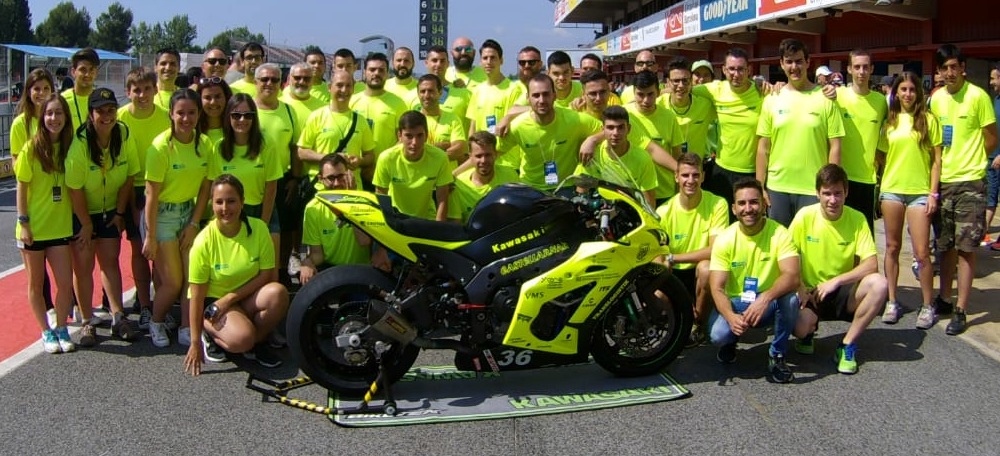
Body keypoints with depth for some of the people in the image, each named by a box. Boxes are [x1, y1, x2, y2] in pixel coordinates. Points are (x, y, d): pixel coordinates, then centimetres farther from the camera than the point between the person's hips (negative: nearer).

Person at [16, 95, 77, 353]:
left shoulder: (69, 146, 0)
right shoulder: (32, 148, -9)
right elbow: (21, 188, -6)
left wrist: (78, 220, 1)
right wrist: (23, 222, -10)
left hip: (60, 227, 2)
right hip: (34, 227, -2)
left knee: (65, 282, 0)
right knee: (36, 282, 9)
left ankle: (61, 328, 19)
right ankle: (46, 332, 23)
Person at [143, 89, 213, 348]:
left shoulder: (204, 144, -4)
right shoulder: (162, 146, -19)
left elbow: (204, 187, 3)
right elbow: (152, 194, -17)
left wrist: (193, 224, -2)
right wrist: (150, 236, -15)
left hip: (188, 212, 5)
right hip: (161, 214, -5)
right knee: (172, 282, -2)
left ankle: (187, 331, 12)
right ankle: (156, 323, 25)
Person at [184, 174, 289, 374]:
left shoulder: (258, 228, -12)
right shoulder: (204, 241, -18)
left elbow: (267, 274, -9)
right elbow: (197, 296, -15)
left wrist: (230, 298, -18)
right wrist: (195, 343, -14)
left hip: (248, 298, 3)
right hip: (214, 303, -3)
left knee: (277, 292, -29)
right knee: (241, 338, -32)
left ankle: (257, 342, -3)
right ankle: (212, 335, 4)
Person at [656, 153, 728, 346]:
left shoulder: (717, 204, -13)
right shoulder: (664, 211, -9)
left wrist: (672, 258, -23)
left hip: (701, 272, -1)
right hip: (675, 275, 2)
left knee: (706, 268, -36)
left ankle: (700, 325, -9)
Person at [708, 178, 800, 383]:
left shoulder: (779, 233, -13)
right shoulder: (725, 239, -10)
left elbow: (792, 276, -28)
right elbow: (717, 288, -16)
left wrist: (765, 298, -47)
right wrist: (731, 316, -36)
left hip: (769, 304, 0)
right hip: (734, 303, 0)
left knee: (790, 298, -34)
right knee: (718, 334, -30)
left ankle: (777, 355, -9)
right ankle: (730, 343, 11)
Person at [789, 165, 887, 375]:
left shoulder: (857, 219, -7)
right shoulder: (805, 216, -10)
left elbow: (871, 264, -13)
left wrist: (835, 281, -23)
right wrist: (800, 289, -17)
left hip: (843, 294, 2)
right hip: (810, 293, -2)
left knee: (878, 283, -29)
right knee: (801, 326, -34)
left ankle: (847, 345, -10)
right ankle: (808, 333, 10)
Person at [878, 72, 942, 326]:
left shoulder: (928, 119, 1)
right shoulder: (890, 121, 9)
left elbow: (936, 159, 0)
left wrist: (934, 193, -6)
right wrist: (881, 187, 6)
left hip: (919, 191, -3)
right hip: (891, 190, 3)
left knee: (921, 253, -4)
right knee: (892, 248, 8)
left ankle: (928, 305, 10)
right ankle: (892, 302, 18)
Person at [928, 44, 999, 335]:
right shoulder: (936, 99, 7)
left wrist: (967, 160, 2)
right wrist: (941, 163, 3)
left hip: (970, 182, -5)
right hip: (942, 181, 5)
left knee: (966, 248, -1)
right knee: (945, 245, 14)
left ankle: (960, 311, 5)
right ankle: (944, 299, 27)